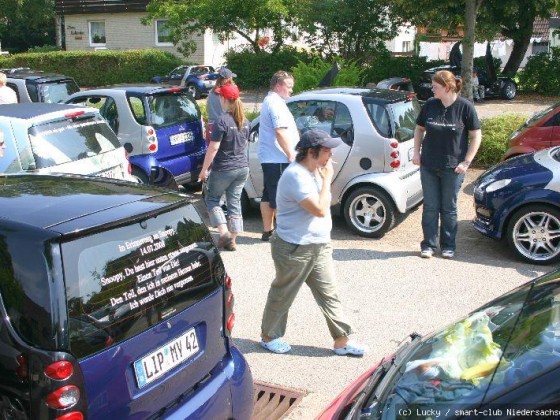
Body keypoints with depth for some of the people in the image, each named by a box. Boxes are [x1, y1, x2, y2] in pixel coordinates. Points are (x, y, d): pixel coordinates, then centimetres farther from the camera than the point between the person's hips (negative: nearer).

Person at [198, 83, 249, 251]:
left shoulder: (222, 120, -17)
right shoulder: (244, 121, 5)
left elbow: (213, 147, -18)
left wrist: (204, 169, -11)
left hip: (223, 169, -6)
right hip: (242, 168, 6)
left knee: (212, 199, 12)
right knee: (235, 202, 12)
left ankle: (224, 233, -1)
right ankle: (232, 240, 13)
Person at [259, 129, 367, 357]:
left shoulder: (314, 171, 8)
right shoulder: (295, 175, -23)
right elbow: (320, 209, -27)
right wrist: (327, 179, -19)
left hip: (320, 246, 9)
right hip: (295, 249, -9)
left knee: (329, 294, 10)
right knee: (282, 296, 10)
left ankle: (342, 340, 18)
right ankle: (269, 336, 29)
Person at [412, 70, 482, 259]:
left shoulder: (464, 107, -8)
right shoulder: (430, 105, 2)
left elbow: (476, 136, -4)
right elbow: (419, 129, 15)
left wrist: (466, 161, -9)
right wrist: (416, 152, 5)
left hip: (453, 167, -3)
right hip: (428, 166, 3)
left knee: (449, 208, 8)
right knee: (430, 207, 7)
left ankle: (448, 246, 20)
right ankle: (428, 245, 17)